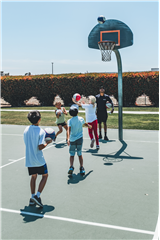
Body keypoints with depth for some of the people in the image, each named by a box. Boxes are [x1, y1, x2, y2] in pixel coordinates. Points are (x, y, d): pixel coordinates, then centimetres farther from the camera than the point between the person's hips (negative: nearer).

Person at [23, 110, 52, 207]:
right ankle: (37, 196, 2)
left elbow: (27, 143, 11)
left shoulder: (26, 130, 2)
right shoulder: (41, 131, -17)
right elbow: (40, 147, -22)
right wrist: (47, 142, -3)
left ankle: (32, 198, 22)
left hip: (29, 159, 6)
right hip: (39, 159, -6)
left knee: (33, 176, 20)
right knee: (45, 175, 13)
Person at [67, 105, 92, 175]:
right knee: (80, 154, 14)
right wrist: (89, 125, 44)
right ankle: (82, 168, 8)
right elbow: (85, 123, 22)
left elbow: (69, 130, -25)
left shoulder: (70, 121, -11)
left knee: (72, 154, 11)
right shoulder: (81, 119, 0)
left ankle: (71, 167, -4)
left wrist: (68, 139, -35)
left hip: (72, 140, -2)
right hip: (80, 139, 2)